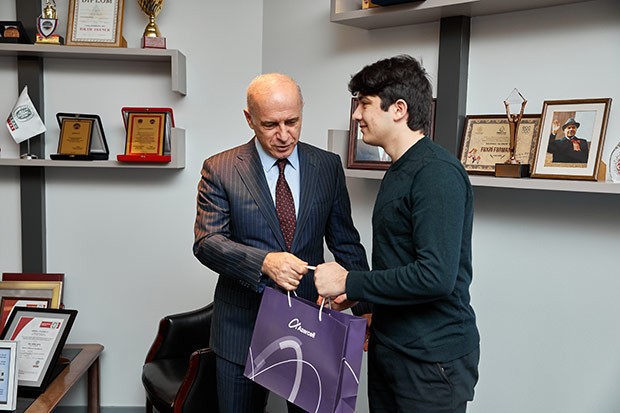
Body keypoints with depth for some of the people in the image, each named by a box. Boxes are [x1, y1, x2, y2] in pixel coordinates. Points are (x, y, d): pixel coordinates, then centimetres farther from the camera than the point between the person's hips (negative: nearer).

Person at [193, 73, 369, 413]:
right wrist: (264, 261, -31)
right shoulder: (219, 170, -5)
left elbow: (344, 240, 4)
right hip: (243, 326, -1)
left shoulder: (328, 166, 2)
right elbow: (206, 242, -13)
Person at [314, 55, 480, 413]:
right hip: (389, 348, 9)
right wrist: (365, 299, 5)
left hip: (432, 358, -8)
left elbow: (436, 275, -26)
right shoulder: (399, 170, 12)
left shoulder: (437, 172, -19)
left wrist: (349, 282, -18)